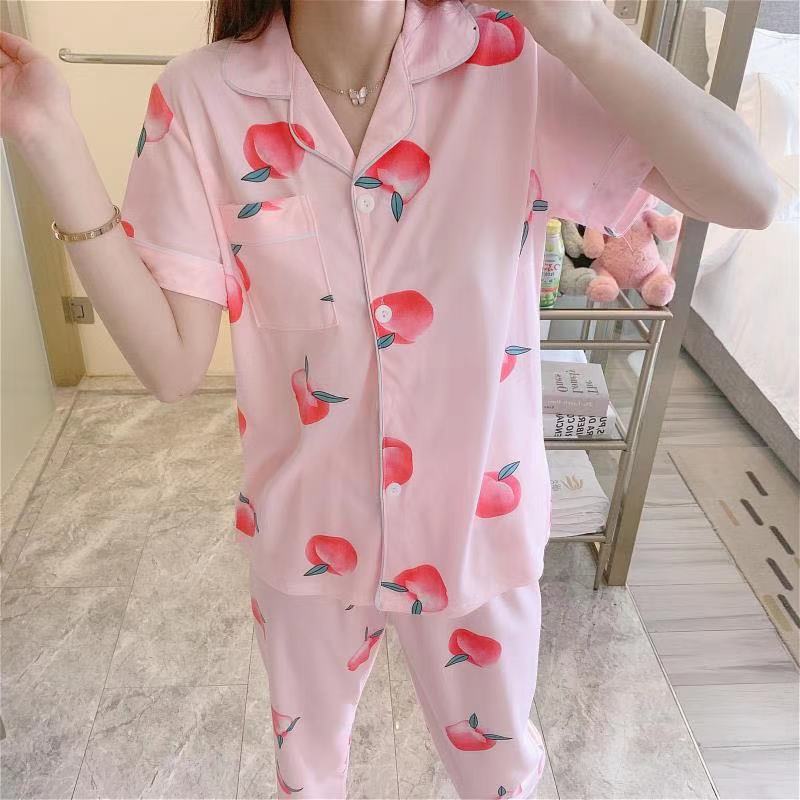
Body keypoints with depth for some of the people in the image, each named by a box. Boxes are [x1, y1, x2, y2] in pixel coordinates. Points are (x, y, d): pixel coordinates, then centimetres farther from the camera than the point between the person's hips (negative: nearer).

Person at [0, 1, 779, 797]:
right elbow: (170, 364, -16)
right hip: (305, 528, 1)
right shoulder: (201, 97, -13)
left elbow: (750, 197, -21)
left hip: (476, 522, 0)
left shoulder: (514, 65, -14)